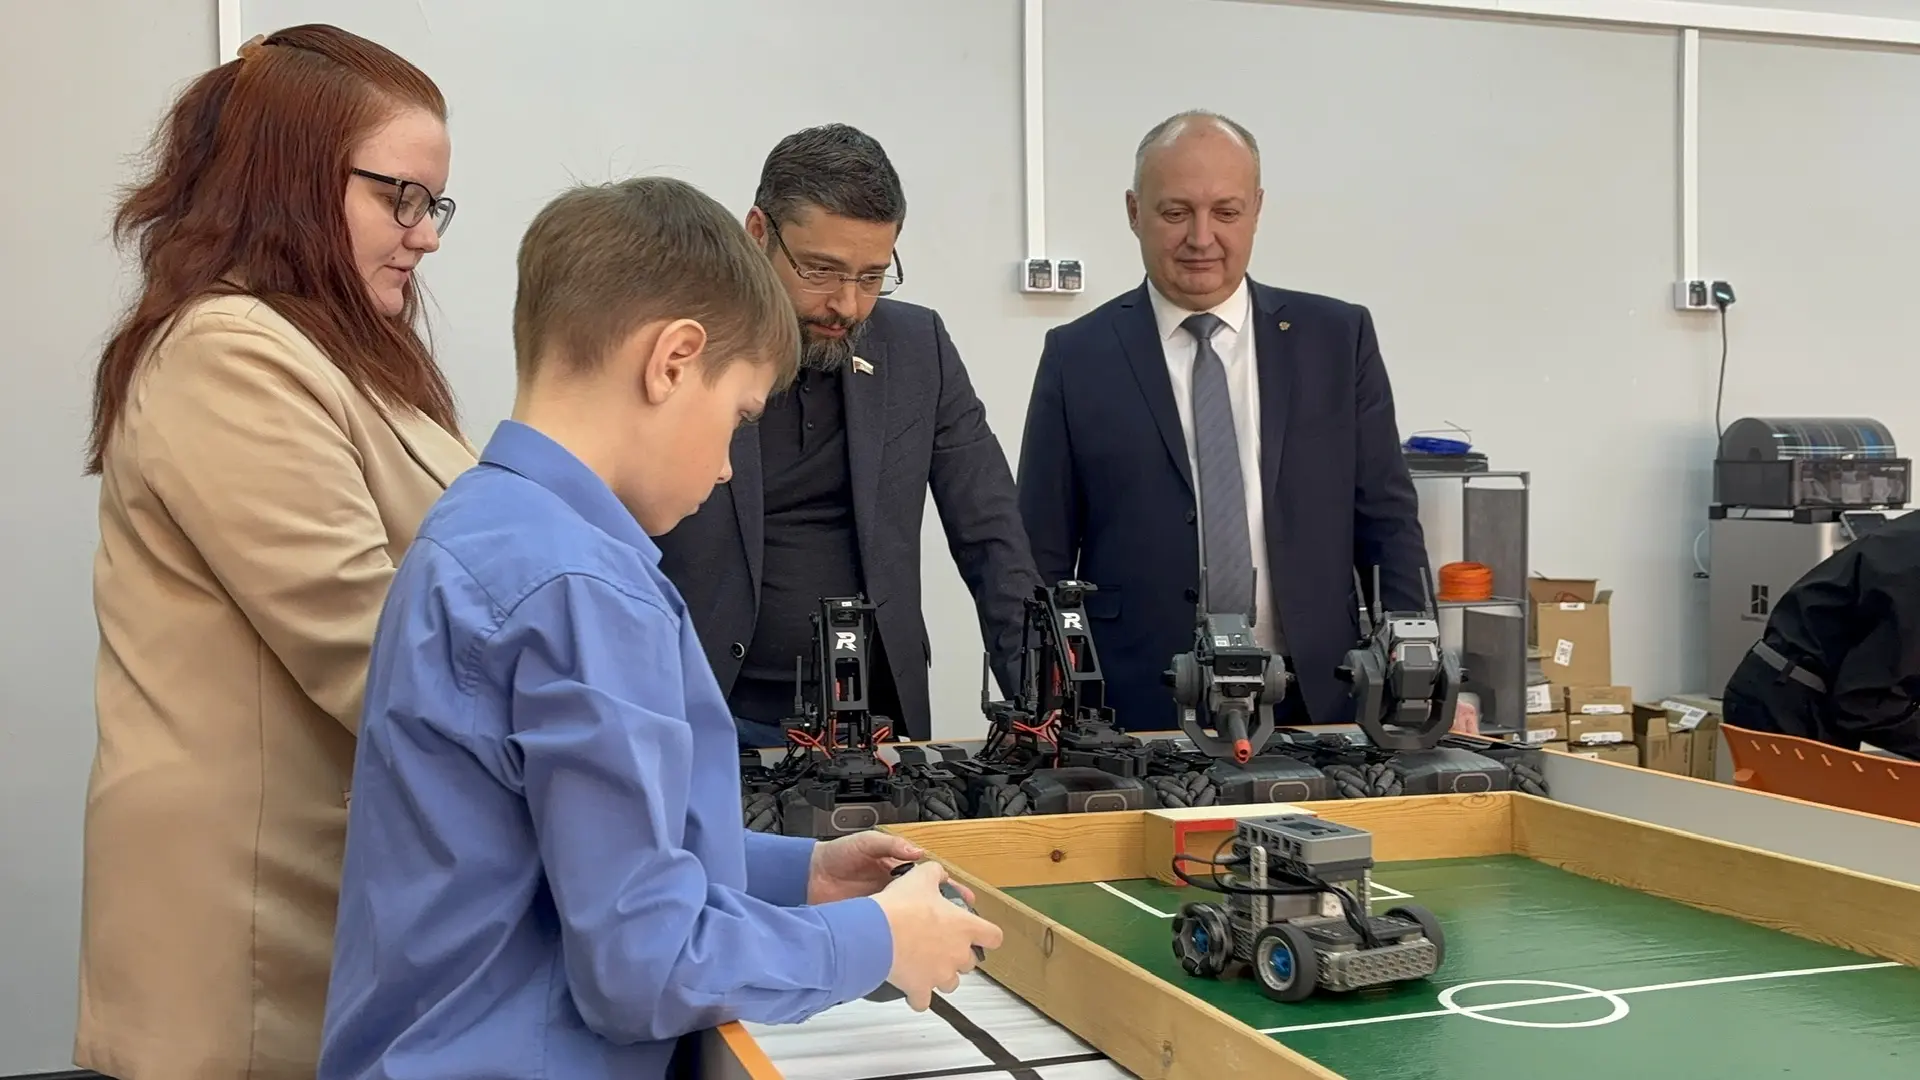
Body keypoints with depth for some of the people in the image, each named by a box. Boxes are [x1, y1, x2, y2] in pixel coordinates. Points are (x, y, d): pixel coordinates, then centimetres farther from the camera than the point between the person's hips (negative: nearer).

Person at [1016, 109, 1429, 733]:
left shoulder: (1337, 339, 7)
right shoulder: (1078, 357, 3)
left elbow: (1387, 525, 8)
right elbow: (1043, 560, 4)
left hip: (1314, 705, 1)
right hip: (1137, 713, -1)